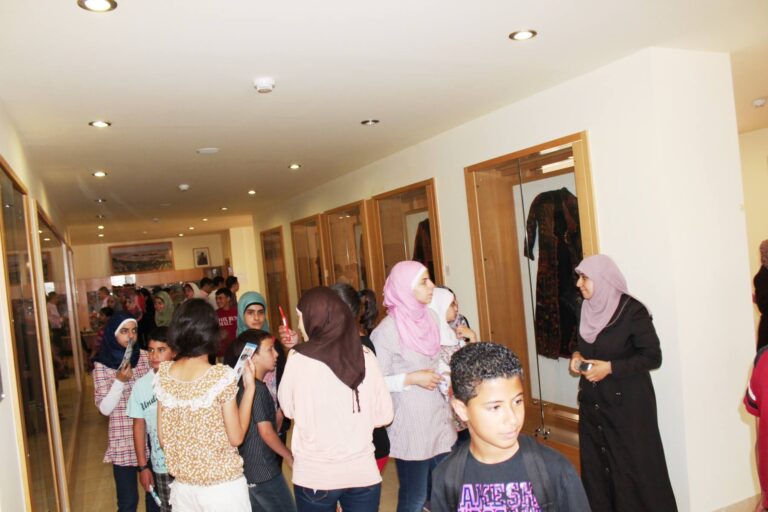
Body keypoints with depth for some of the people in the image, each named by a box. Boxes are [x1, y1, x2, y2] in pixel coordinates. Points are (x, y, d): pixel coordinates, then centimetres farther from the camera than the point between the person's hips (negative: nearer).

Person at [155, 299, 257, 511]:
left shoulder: (162, 374, -4)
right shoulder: (222, 376, -19)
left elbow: (162, 438, 3)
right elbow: (236, 437, -13)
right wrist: (249, 387, -9)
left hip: (182, 485, 4)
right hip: (222, 486, -4)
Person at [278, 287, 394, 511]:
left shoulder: (299, 358, -11)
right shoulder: (365, 356, -5)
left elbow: (288, 408, 3)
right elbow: (384, 414, 0)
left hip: (314, 475, -1)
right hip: (362, 472, 2)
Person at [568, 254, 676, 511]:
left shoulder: (632, 311, -15)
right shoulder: (588, 309, 4)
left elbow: (653, 357, -13)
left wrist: (610, 368, -20)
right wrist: (577, 356, -2)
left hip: (627, 403, -6)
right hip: (592, 402, 6)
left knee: (633, 466, 3)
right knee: (595, 463, 13)